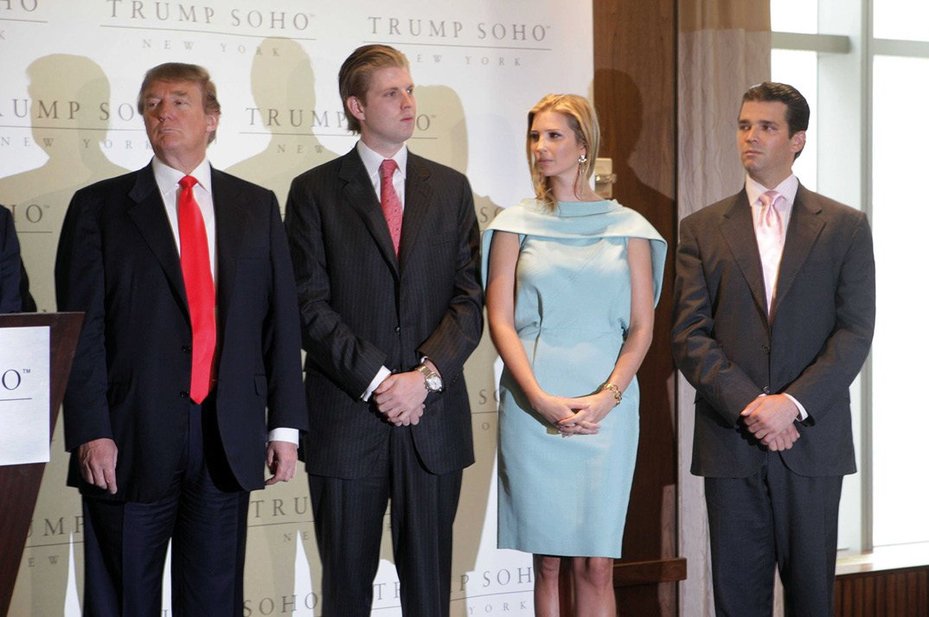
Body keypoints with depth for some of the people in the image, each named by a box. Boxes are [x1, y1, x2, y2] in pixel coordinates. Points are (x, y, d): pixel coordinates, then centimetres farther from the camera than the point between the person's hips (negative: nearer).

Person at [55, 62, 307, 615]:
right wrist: (90, 432, -12)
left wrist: (285, 424, 3)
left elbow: (282, 321, 9)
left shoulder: (257, 206, 12)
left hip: (229, 441, 2)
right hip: (131, 440, -2)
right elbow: (83, 331, -2)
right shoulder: (100, 207, 4)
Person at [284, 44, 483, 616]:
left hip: (433, 416, 2)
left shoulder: (450, 188, 11)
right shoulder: (315, 191, 3)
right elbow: (311, 306, -4)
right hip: (347, 418, -2)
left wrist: (426, 376, -11)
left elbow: (469, 300, 4)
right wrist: (377, 381, -13)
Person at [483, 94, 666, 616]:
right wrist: (540, 397, -11)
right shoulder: (516, 224, 9)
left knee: (596, 566, -4)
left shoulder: (627, 226, 8)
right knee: (547, 563, 3)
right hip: (532, 405, 1)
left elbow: (642, 327, 5)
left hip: (606, 409, 0)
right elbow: (500, 320, 3)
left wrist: (607, 397, -10)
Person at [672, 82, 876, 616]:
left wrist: (793, 404, -14)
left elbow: (856, 332, -2)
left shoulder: (845, 227, 6)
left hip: (813, 438, -1)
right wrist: (749, 405, -13)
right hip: (730, 439, 1)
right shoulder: (702, 229, 8)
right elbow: (690, 335, 0)